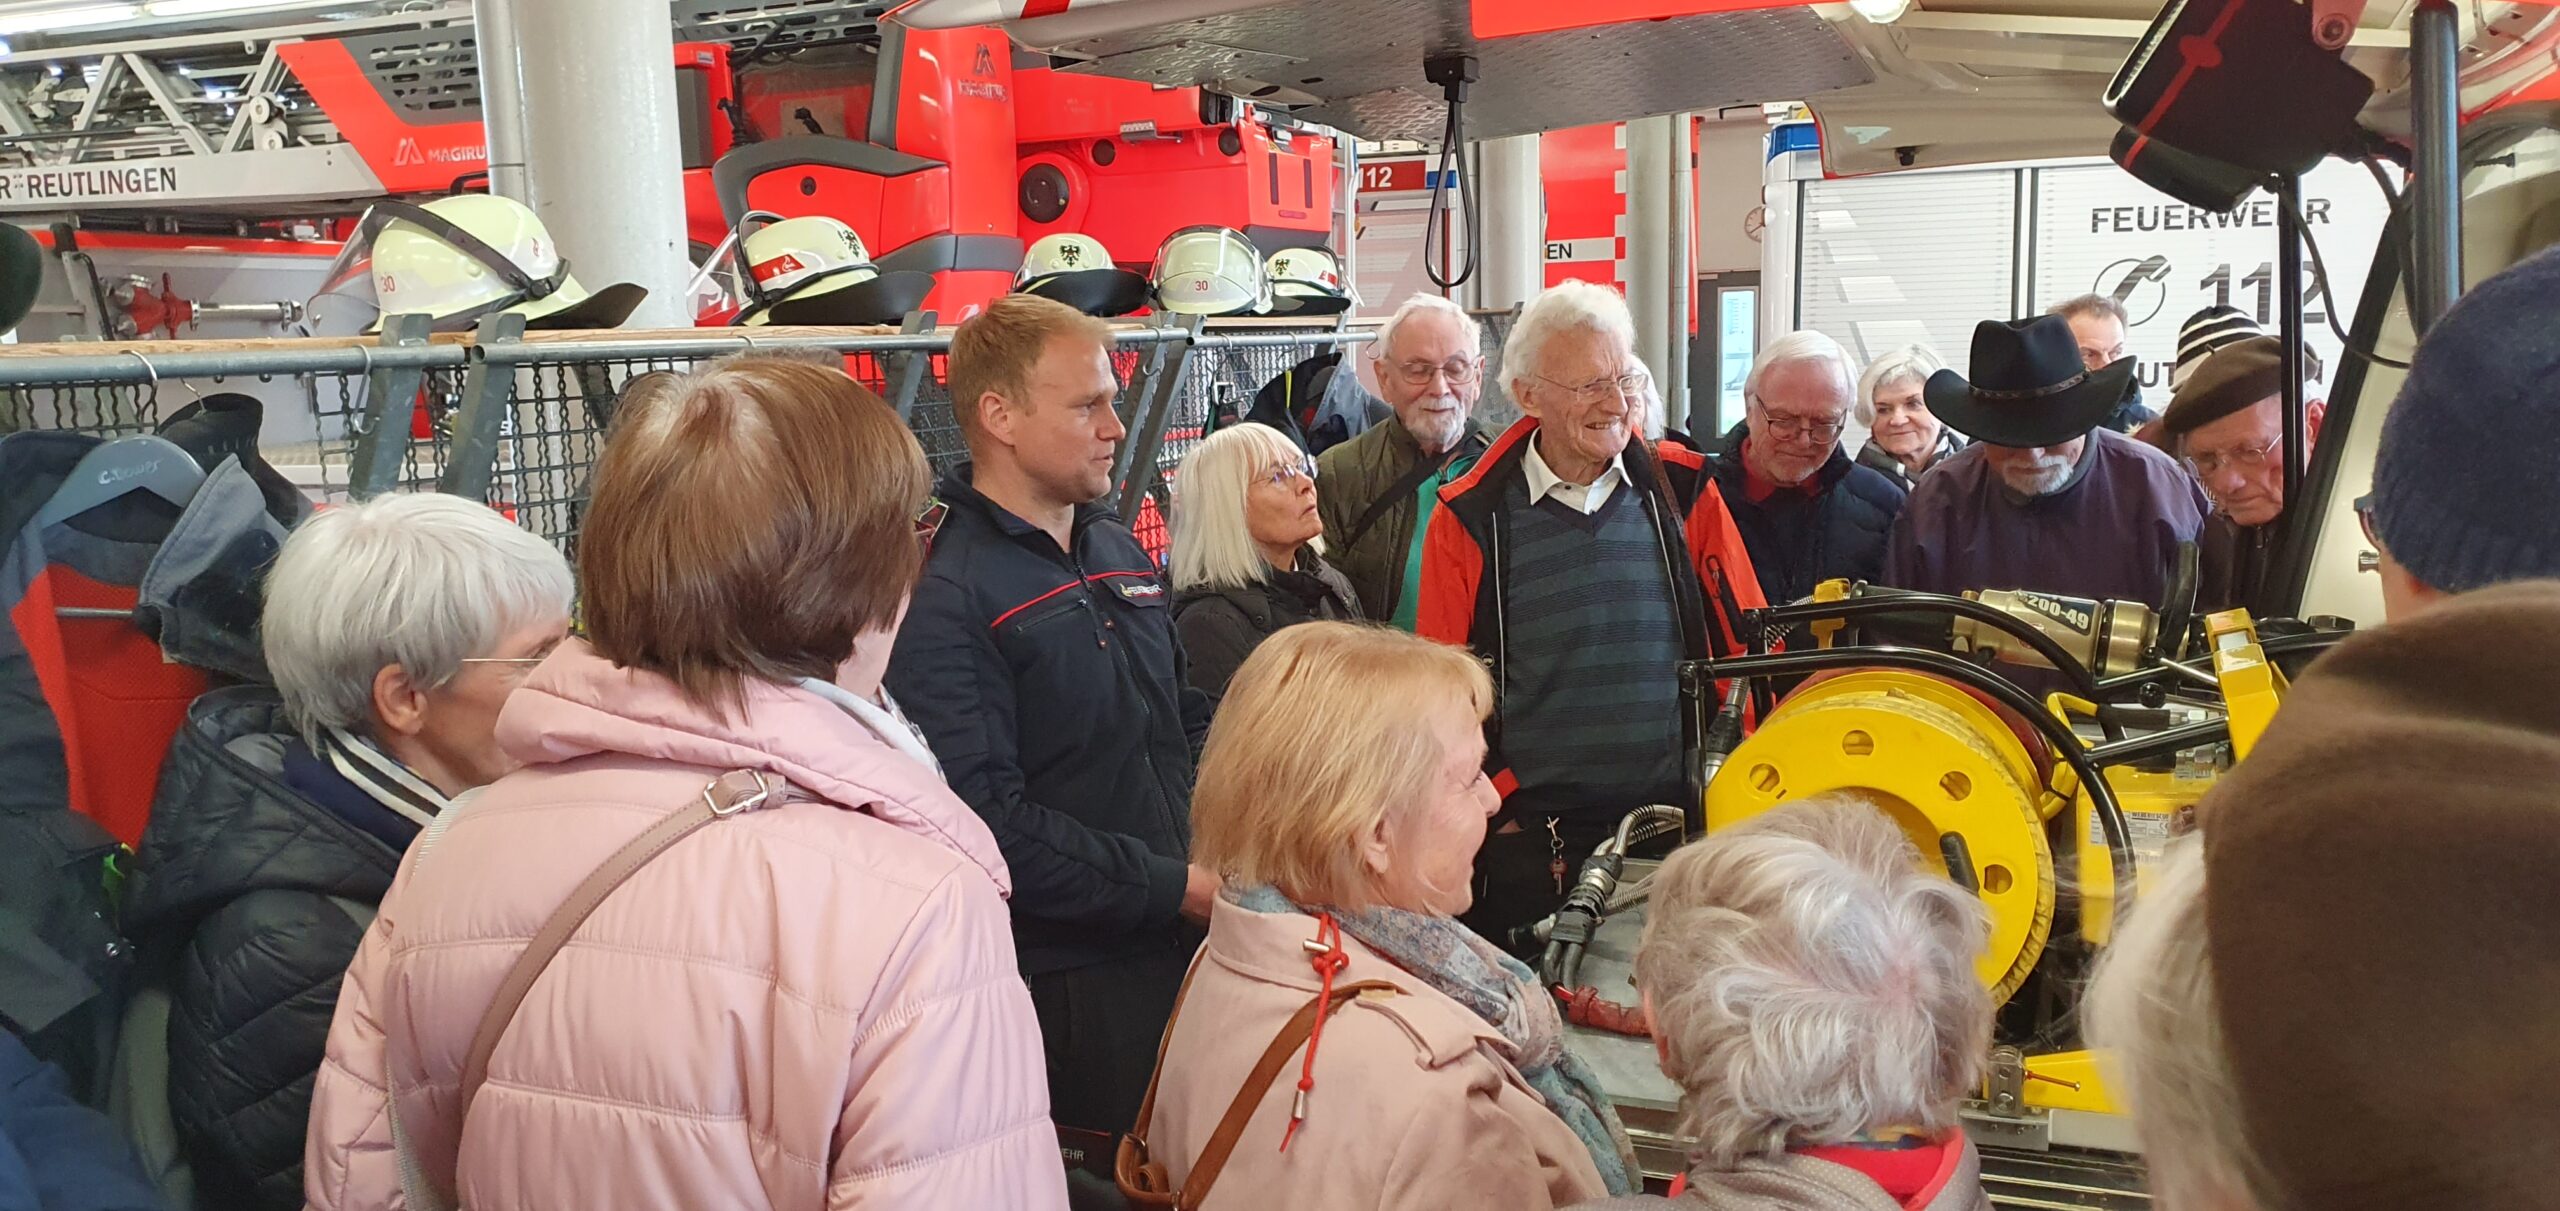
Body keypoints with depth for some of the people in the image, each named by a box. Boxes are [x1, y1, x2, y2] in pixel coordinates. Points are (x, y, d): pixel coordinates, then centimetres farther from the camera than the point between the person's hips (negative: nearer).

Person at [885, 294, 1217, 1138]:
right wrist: (1183, 887, -18)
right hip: (1065, 976, -7)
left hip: (1187, 945, 8)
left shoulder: (1119, 551, 13)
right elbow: (992, 823, -22)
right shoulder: (938, 593, -15)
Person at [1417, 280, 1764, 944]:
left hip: (1681, 819, 2)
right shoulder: (1470, 520, -1)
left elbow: (1750, 645, 8)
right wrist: (1499, 809, -4)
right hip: (1531, 835, -1)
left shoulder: (1684, 492, 3)